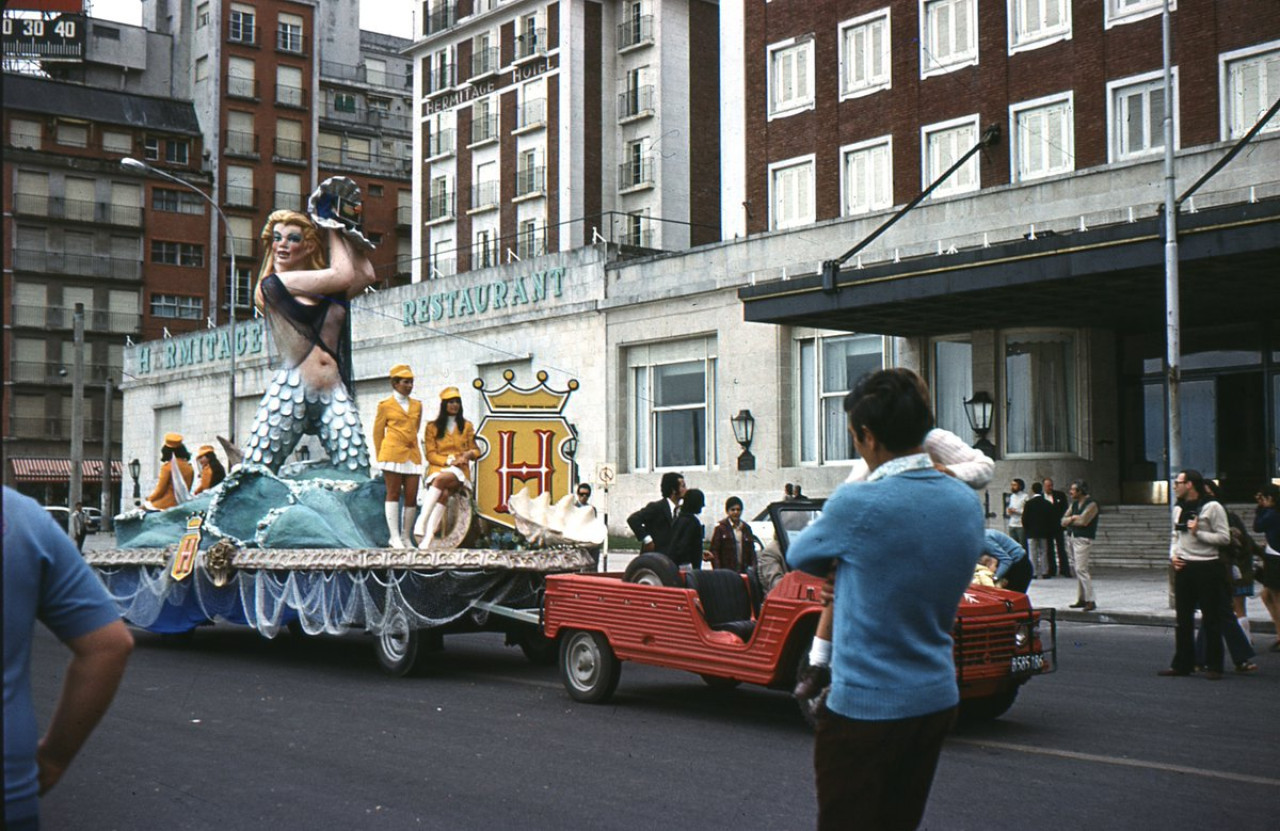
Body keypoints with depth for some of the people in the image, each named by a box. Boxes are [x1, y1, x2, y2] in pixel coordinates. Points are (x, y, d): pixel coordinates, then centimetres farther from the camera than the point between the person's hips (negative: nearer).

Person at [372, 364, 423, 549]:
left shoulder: (417, 405, 16)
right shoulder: (385, 405, 5)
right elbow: (378, 432, 10)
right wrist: (380, 456, 12)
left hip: (412, 455, 4)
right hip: (393, 454, -4)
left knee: (412, 497, 0)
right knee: (393, 494, -4)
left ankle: (406, 537, 9)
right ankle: (394, 537, -5)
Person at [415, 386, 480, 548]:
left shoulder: (467, 426, 20)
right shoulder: (432, 427, 14)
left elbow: (475, 450, 18)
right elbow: (430, 454, 6)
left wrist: (469, 453, -8)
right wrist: (449, 461, -11)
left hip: (459, 471, 0)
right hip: (437, 468, 0)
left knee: (442, 479, -38)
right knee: (443, 492, -36)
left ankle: (422, 521, -49)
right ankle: (429, 534, -48)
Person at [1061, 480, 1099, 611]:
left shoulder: (1091, 504, -9)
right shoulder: (1074, 504, 15)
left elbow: (1083, 521, -19)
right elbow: (1063, 521, 10)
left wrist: (1070, 520, -2)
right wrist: (1073, 518, -10)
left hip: (1083, 540, -8)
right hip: (1072, 537, 8)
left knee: (1081, 569, -15)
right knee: (1075, 568, 9)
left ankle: (1090, 601, -14)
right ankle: (1081, 599, 16)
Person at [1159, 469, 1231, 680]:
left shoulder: (1212, 508, -8)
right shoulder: (1178, 509, 12)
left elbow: (1224, 538, -10)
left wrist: (1198, 533, -16)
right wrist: (1173, 555, 5)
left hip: (1207, 568, -6)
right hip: (1183, 568, 6)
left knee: (1211, 619, 0)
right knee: (1183, 618, 10)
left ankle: (1214, 666, 6)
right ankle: (1182, 664, 17)